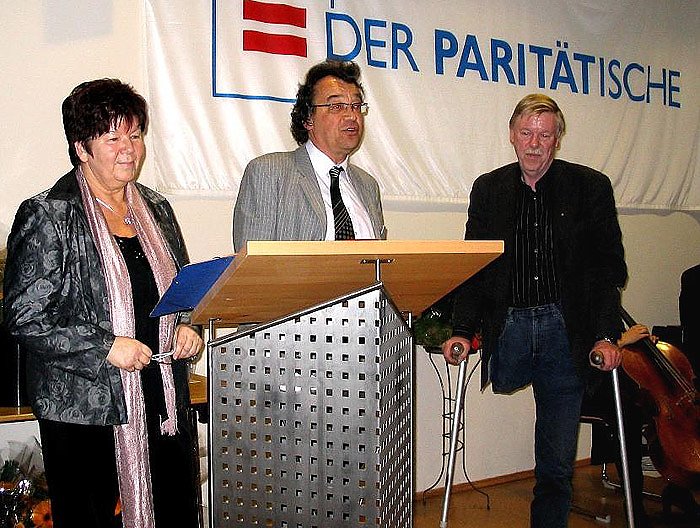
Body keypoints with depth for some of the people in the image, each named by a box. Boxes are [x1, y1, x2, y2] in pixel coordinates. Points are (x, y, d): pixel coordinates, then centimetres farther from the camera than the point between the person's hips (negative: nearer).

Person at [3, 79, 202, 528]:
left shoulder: (155, 209, 12)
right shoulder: (47, 216, -6)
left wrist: (187, 326, 3)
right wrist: (105, 347, -16)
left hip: (164, 403, 5)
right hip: (85, 411, -5)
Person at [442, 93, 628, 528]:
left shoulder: (591, 187, 1)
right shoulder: (488, 189, 7)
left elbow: (608, 267, -1)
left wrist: (606, 335, -11)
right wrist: (462, 330, -5)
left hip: (566, 332, -1)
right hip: (508, 325, 2)